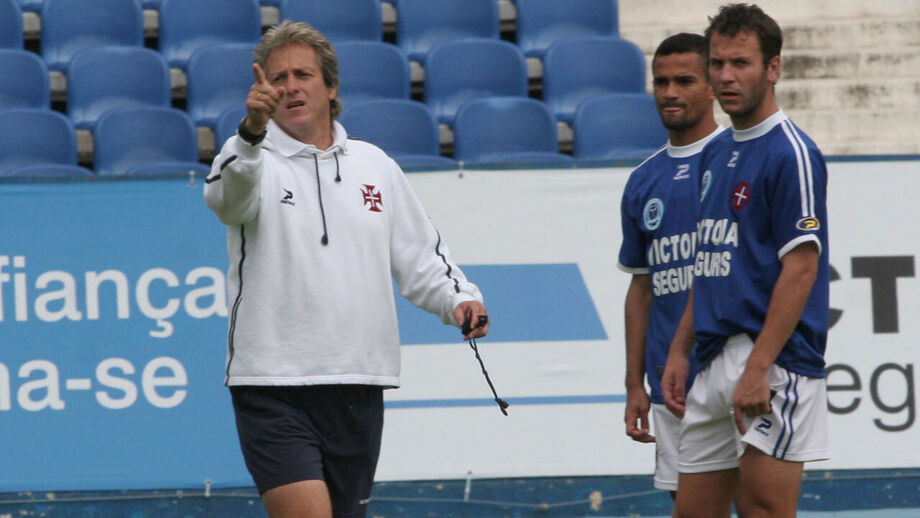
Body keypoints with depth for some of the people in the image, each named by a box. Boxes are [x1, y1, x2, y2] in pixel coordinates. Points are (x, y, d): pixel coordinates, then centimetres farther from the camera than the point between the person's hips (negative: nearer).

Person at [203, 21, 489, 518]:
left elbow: (420, 256, 20)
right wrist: (252, 132, -44)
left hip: (358, 386, 5)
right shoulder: (250, 158, 0)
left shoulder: (375, 164, 14)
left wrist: (460, 298, 1)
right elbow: (228, 196, -25)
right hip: (273, 387, -5)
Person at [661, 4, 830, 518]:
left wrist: (758, 368, -21)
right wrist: (680, 351, 16)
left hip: (773, 362, -9)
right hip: (715, 365, 9)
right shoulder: (716, 154, 18)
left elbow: (801, 267, -16)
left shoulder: (791, 153, -9)